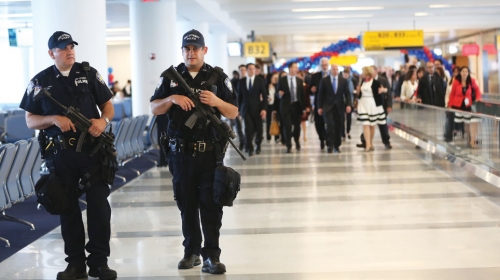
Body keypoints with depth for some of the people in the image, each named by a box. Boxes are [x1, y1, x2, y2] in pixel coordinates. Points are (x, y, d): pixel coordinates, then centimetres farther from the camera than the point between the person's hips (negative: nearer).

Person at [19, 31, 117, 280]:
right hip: (60, 154, 0)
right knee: (68, 207, 7)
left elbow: (108, 106, 8)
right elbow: (30, 120, 4)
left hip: (92, 149, 0)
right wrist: (54, 119, -14)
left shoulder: (89, 74, 4)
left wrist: (103, 120, -14)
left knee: (99, 204, -1)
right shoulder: (40, 81, 3)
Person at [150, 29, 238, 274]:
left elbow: (233, 113, 3)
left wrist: (217, 102, -17)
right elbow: (154, 109, 5)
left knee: (211, 205, -3)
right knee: (186, 204, 10)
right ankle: (191, 251, 21)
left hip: (210, 152, -2)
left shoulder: (218, 77, 3)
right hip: (181, 152, 2)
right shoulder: (171, 77, 7)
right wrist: (172, 99, -13)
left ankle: (211, 256, -2)